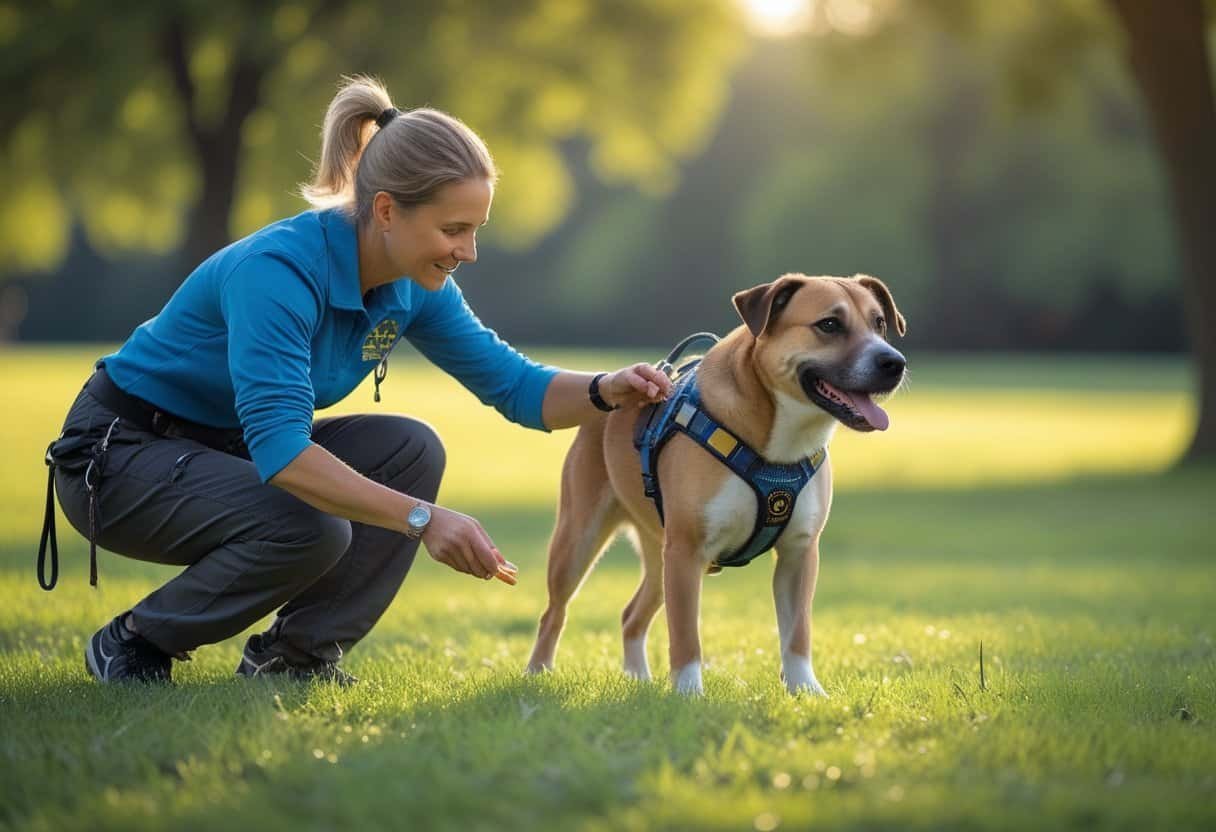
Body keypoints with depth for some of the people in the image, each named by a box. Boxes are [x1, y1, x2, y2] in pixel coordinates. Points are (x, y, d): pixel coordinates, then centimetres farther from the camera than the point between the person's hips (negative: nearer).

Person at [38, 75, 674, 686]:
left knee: (409, 450, -10)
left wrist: (605, 392, -22)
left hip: (228, 449, 8)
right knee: (311, 528, -30)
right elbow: (278, 447, -40)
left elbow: (514, 385, -1)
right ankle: (134, 644, -7)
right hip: (119, 455, -8)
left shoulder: (412, 289, -7)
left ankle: (295, 655, -2)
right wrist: (421, 519, -45)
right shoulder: (278, 270, -32)